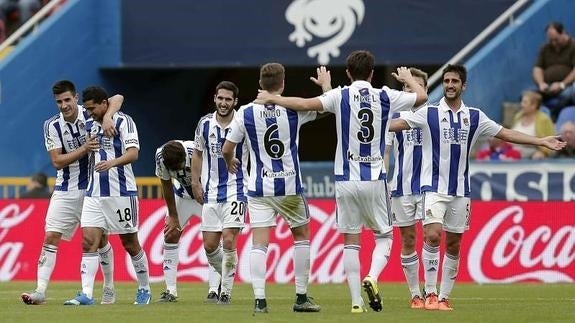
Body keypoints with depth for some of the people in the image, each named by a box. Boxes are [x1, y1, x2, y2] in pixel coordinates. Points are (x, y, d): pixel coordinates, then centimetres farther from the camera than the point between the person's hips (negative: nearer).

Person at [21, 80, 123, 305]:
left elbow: (117, 98, -15)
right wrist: (84, 149, -21)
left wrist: (107, 118, -33)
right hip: (65, 191, 1)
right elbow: (57, 161, -9)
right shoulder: (52, 126, -4)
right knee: (50, 238, -10)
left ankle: (109, 290, 23)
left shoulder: (90, 114, -7)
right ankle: (40, 291, -13)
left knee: (100, 240, 6)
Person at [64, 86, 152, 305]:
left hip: (121, 192, -6)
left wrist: (112, 162, -34)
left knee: (130, 244, 4)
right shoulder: (90, 126, 14)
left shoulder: (123, 122, -6)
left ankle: (144, 290, 20)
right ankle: (86, 294, -13)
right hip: (94, 194, 6)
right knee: (88, 241, -8)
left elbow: (133, 153, -19)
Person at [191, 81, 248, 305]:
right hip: (211, 192, 4)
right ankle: (227, 276, 29)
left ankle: (226, 291, -5)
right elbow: (198, 153, 14)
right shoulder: (205, 123, 2)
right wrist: (195, 183, 9)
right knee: (209, 246, 3)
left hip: (236, 191, -4)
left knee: (229, 242, -13)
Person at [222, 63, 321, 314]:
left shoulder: (246, 112, -5)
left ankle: (259, 299, -11)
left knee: (259, 243, -1)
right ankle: (301, 298, 16)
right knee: (301, 236, 16)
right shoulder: (294, 109, -6)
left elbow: (226, 149, 1)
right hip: (290, 186, 0)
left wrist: (230, 163, 23)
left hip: (259, 189, 0)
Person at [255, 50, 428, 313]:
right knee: (384, 236, 14)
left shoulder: (340, 96, -5)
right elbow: (422, 96, 16)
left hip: (346, 180, 0)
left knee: (351, 242, 6)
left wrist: (272, 99, -3)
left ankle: (356, 301, 0)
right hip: (375, 180, 0)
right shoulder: (385, 97, 1)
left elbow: (306, 104, -17)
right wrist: (408, 78, 36)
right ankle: (372, 277, -13)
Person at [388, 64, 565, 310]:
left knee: (453, 245, 5)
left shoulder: (474, 117, 8)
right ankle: (430, 294, -13)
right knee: (432, 236, -19)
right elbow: (398, 124, -10)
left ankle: (444, 297, 13)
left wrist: (542, 141, 11)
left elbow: (506, 134, 13)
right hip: (434, 187, -3)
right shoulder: (429, 113, -1)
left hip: (460, 191, 3)